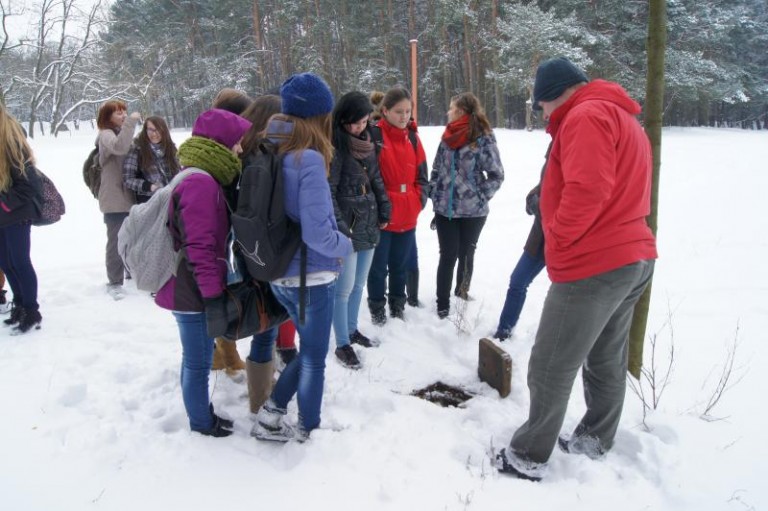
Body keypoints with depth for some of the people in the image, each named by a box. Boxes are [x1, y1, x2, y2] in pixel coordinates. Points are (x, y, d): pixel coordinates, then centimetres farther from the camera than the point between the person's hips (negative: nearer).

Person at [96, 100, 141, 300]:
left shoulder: (122, 133, 17)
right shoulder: (106, 135, -10)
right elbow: (120, 147, -33)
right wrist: (131, 122, -29)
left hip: (130, 195, 8)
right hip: (115, 198, -8)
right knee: (117, 240, -4)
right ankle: (114, 282, 4)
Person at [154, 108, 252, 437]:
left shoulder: (200, 179, 13)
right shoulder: (202, 184, -22)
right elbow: (199, 247, -25)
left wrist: (214, 286, 21)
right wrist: (214, 291, -20)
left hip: (188, 289, 10)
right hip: (194, 293, -10)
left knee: (196, 358, 22)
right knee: (199, 361, 6)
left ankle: (201, 412, 37)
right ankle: (202, 422, 22)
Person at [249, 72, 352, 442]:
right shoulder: (310, 160, -22)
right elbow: (316, 232, -25)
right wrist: (347, 246, -7)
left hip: (279, 274, 7)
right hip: (312, 277, -7)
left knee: (309, 350, 24)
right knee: (314, 358, 12)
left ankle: (271, 414, 24)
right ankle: (308, 431, 28)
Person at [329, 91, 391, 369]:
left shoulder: (366, 141, 10)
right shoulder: (333, 143, -14)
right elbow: (328, 189, -17)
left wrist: (384, 210, 13)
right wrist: (339, 226, -21)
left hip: (368, 223, 7)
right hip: (348, 225, -7)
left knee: (359, 284, 18)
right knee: (345, 288, 0)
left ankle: (352, 330, 34)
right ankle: (342, 345, 12)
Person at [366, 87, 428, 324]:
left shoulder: (412, 137, 8)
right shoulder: (374, 136, -11)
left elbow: (421, 173, 13)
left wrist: (419, 200, 2)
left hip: (408, 216, 5)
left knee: (400, 265, 17)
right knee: (378, 266, 7)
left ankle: (398, 306, 33)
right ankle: (377, 308, 23)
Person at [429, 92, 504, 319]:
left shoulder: (483, 138, -10)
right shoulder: (448, 137, 5)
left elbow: (496, 174, -6)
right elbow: (437, 168, 13)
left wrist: (480, 197, -9)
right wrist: (434, 194, 6)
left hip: (472, 211, -3)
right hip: (444, 209, 3)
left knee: (466, 255, 12)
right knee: (448, 255, 4)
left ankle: (462, 296, 31)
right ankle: (442, 305, 13)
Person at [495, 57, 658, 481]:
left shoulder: (586, 115, -12)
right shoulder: (623, 118, 20)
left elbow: (587, 189, -26)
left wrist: (557, 240, -13)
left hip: (593, 265, -11)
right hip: (634, 258, 11)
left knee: (551, 367, -1)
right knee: (607, 360, 19)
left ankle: (528, 456, 10)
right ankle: (595, 441, 34)